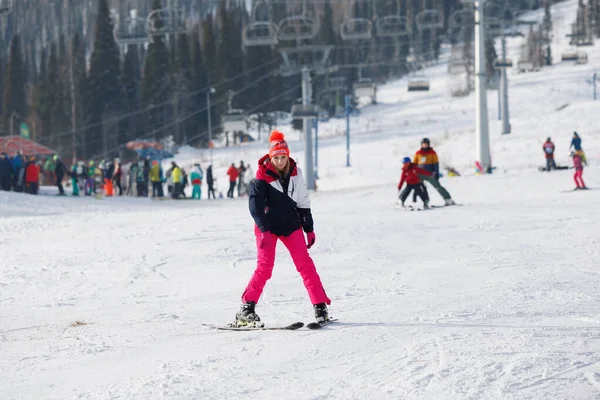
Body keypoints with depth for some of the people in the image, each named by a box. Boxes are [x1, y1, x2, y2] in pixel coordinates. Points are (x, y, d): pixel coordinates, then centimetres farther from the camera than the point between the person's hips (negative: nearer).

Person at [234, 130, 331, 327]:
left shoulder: (296, 174, 0)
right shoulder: (263, 176, -12)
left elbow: (303, 203, 10)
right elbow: (255, 203, -18)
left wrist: (309, 229, 11)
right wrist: (264, 230, -27)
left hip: (291, 225, 4)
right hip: (268, 226, -4)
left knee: (305, 264, -4)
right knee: (264, 267, -13)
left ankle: (320, 306, -1)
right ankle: (246, 309, -11)